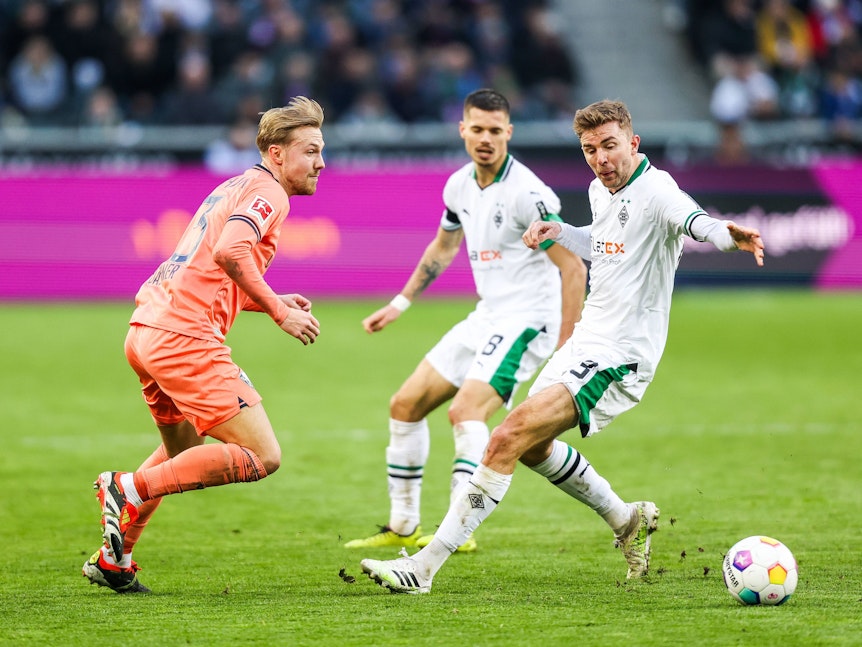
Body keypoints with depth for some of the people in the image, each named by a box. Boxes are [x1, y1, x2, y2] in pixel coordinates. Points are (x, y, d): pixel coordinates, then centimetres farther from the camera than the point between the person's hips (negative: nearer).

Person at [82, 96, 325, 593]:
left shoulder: (239, 187, 24)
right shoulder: (269, 194, -7)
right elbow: (230, 253, -26)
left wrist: (269, 302, 19)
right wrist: (278, 311, -19)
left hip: (147, 330, 10)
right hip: (185, 338, -10)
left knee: (185, 451, 30)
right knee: (261, 457, -11)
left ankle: (113, 560, 30)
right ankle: (130, 489, -11)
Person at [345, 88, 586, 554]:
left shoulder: (527, 193, -19)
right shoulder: (460, 185, 5)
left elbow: (573, 269, -19)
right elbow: (442, 248, 25)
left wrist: (564, 350, -22)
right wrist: (400, 304, 26)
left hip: (526, 320, -9)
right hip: (486, 318, 9)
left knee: (465, 411, -27)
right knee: (405, 405, 10)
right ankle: (403, 527, 20)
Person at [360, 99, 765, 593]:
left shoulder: (654, 191, -18)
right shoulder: (600, 192, 8)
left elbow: (692, 220, -40)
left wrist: (728, 236, -62)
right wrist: (559, 232, 12)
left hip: (617, 361, -10)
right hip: (585, 343, 10)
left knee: (509, 438, -19)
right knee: (535, 447, 27)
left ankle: (424, 567, -17)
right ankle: (628, 521, 41)